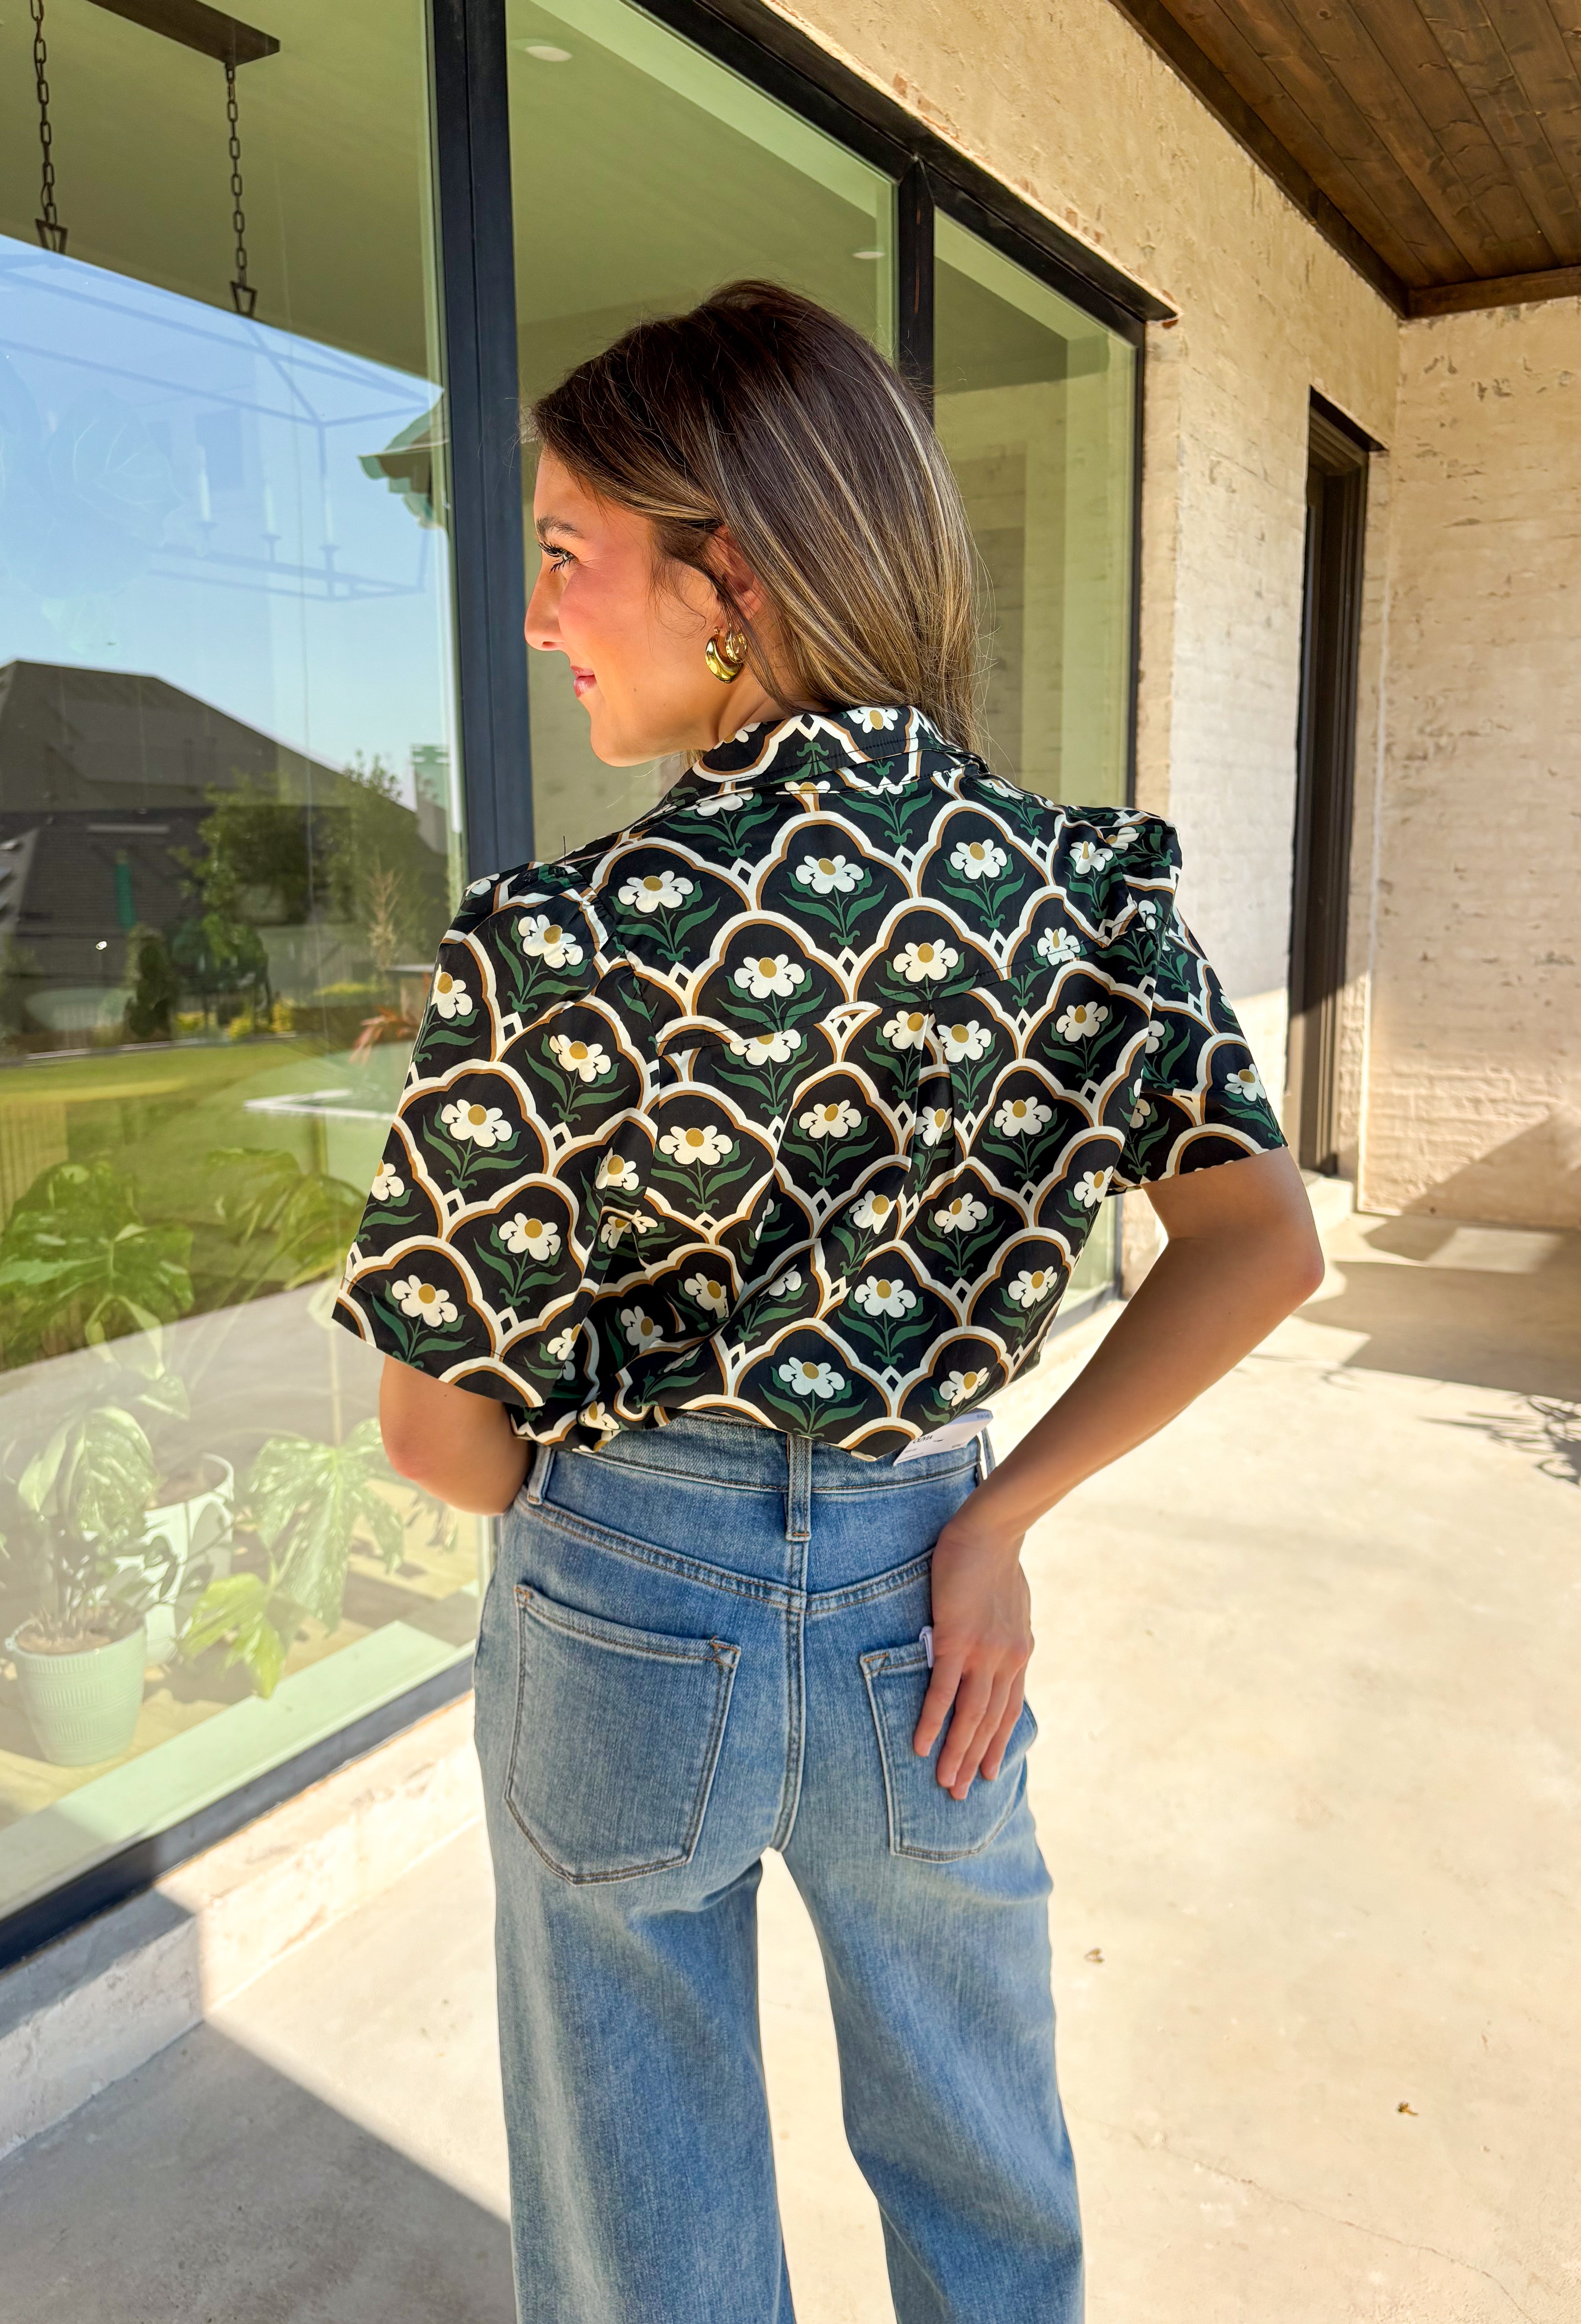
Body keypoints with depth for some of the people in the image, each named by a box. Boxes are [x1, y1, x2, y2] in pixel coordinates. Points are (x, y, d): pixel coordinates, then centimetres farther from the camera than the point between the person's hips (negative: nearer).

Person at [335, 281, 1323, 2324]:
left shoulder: (561, 945, -23)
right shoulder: (1080, 880, -11)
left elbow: (436, 1425, -14)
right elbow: (1262, 1245, -4)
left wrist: (621, 1523, 5)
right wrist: (996, 1516, -2)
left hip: (626, 1619, -3)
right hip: (918, 1606, 4)